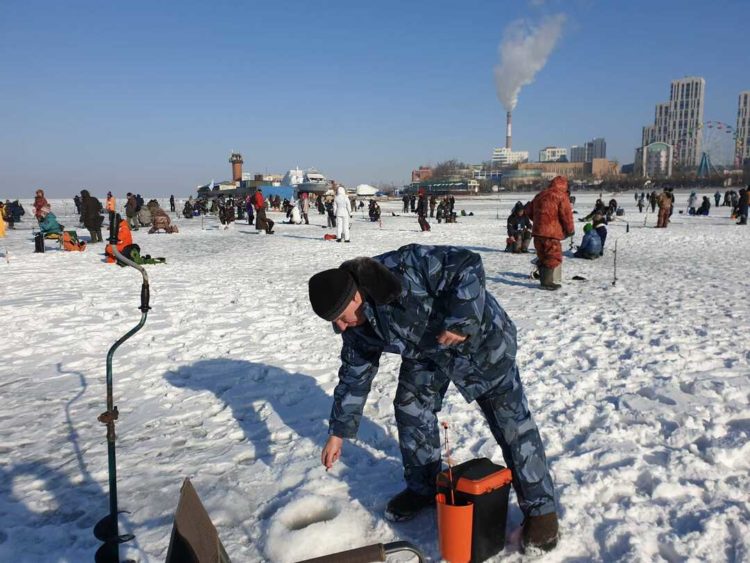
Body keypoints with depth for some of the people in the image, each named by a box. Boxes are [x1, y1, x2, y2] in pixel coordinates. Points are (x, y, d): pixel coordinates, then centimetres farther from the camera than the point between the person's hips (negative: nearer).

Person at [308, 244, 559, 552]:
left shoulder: (403, 268, -36)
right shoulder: (358, 326, -10)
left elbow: (468, 265, -33)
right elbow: (354, 376, 0)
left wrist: (460, 321, -40)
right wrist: (338, 432, 3)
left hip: (480, 339, -7)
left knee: (510, 421, -2)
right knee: (410, 409, 6)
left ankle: (540, 508, 12)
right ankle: (423, 487, 27)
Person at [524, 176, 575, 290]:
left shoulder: (539, 195, 16)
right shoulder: (561, 196, -5)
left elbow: (529, 210, 21)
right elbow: (566, 215, -9)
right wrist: (570, 230, 3)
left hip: (537, 232, 7)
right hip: (552, 233, -7)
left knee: (542, 257, 16)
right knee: (554, 258, 0)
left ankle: (544, 281, 21)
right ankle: (549, 282, -3)